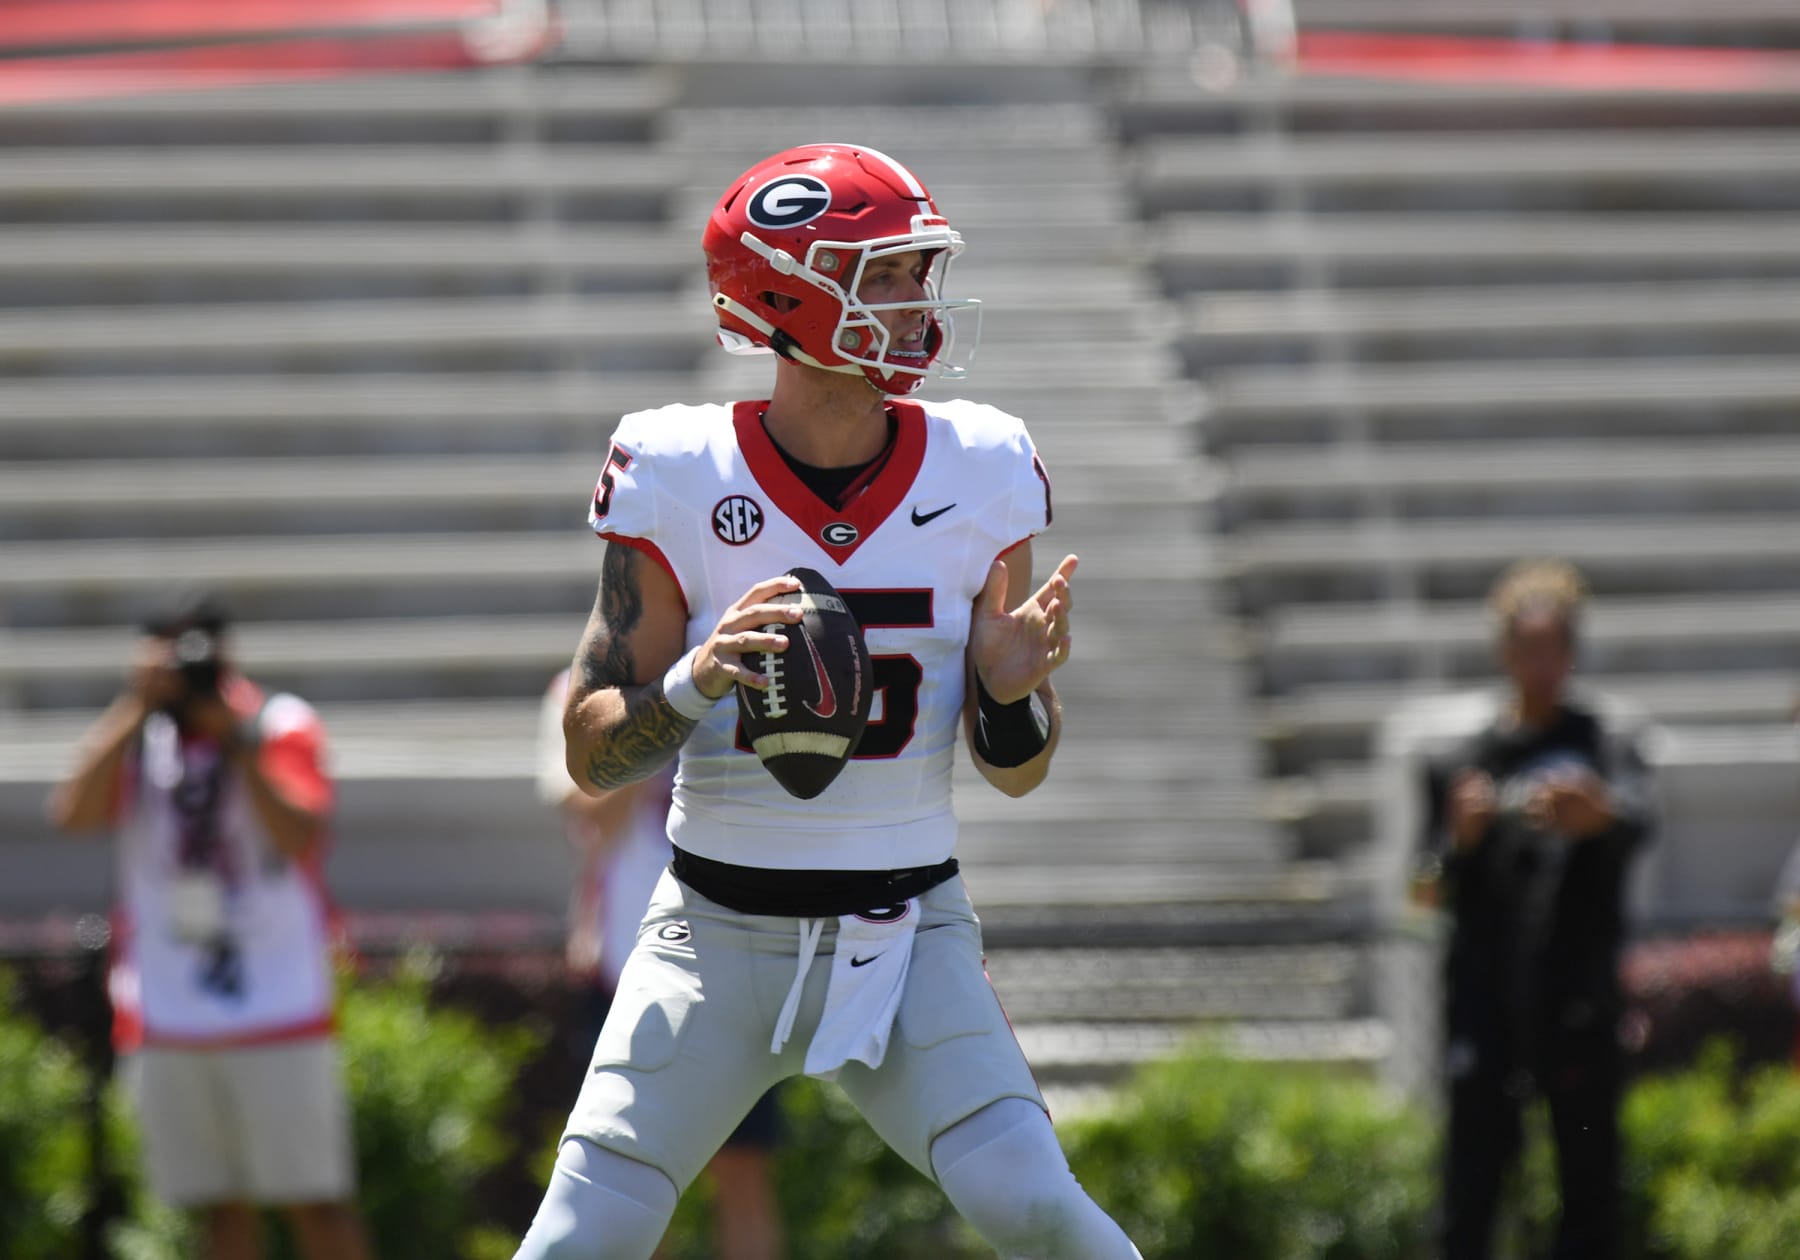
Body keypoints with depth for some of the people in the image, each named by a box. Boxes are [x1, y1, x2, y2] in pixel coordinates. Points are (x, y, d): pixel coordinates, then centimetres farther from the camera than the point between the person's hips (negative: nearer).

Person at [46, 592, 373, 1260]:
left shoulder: (282, 726, 0)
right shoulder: (135, 736, 9)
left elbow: (297, 834, -15)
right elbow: (73, 812, -9)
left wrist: (232, 733, -17)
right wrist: (136, 706, -11)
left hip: (280, 1009, -3)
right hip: (165, 1023, 3)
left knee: (316, 1204, -4)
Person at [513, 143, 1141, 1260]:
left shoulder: (979, 478, -1)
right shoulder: (680, 480, -8)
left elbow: (1018, 775, 5)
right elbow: (591, 758, -5)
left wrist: (1011, 694, -17)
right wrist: (694, 683, -25)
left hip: (907, 936, 1)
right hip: (718, 931, -1)